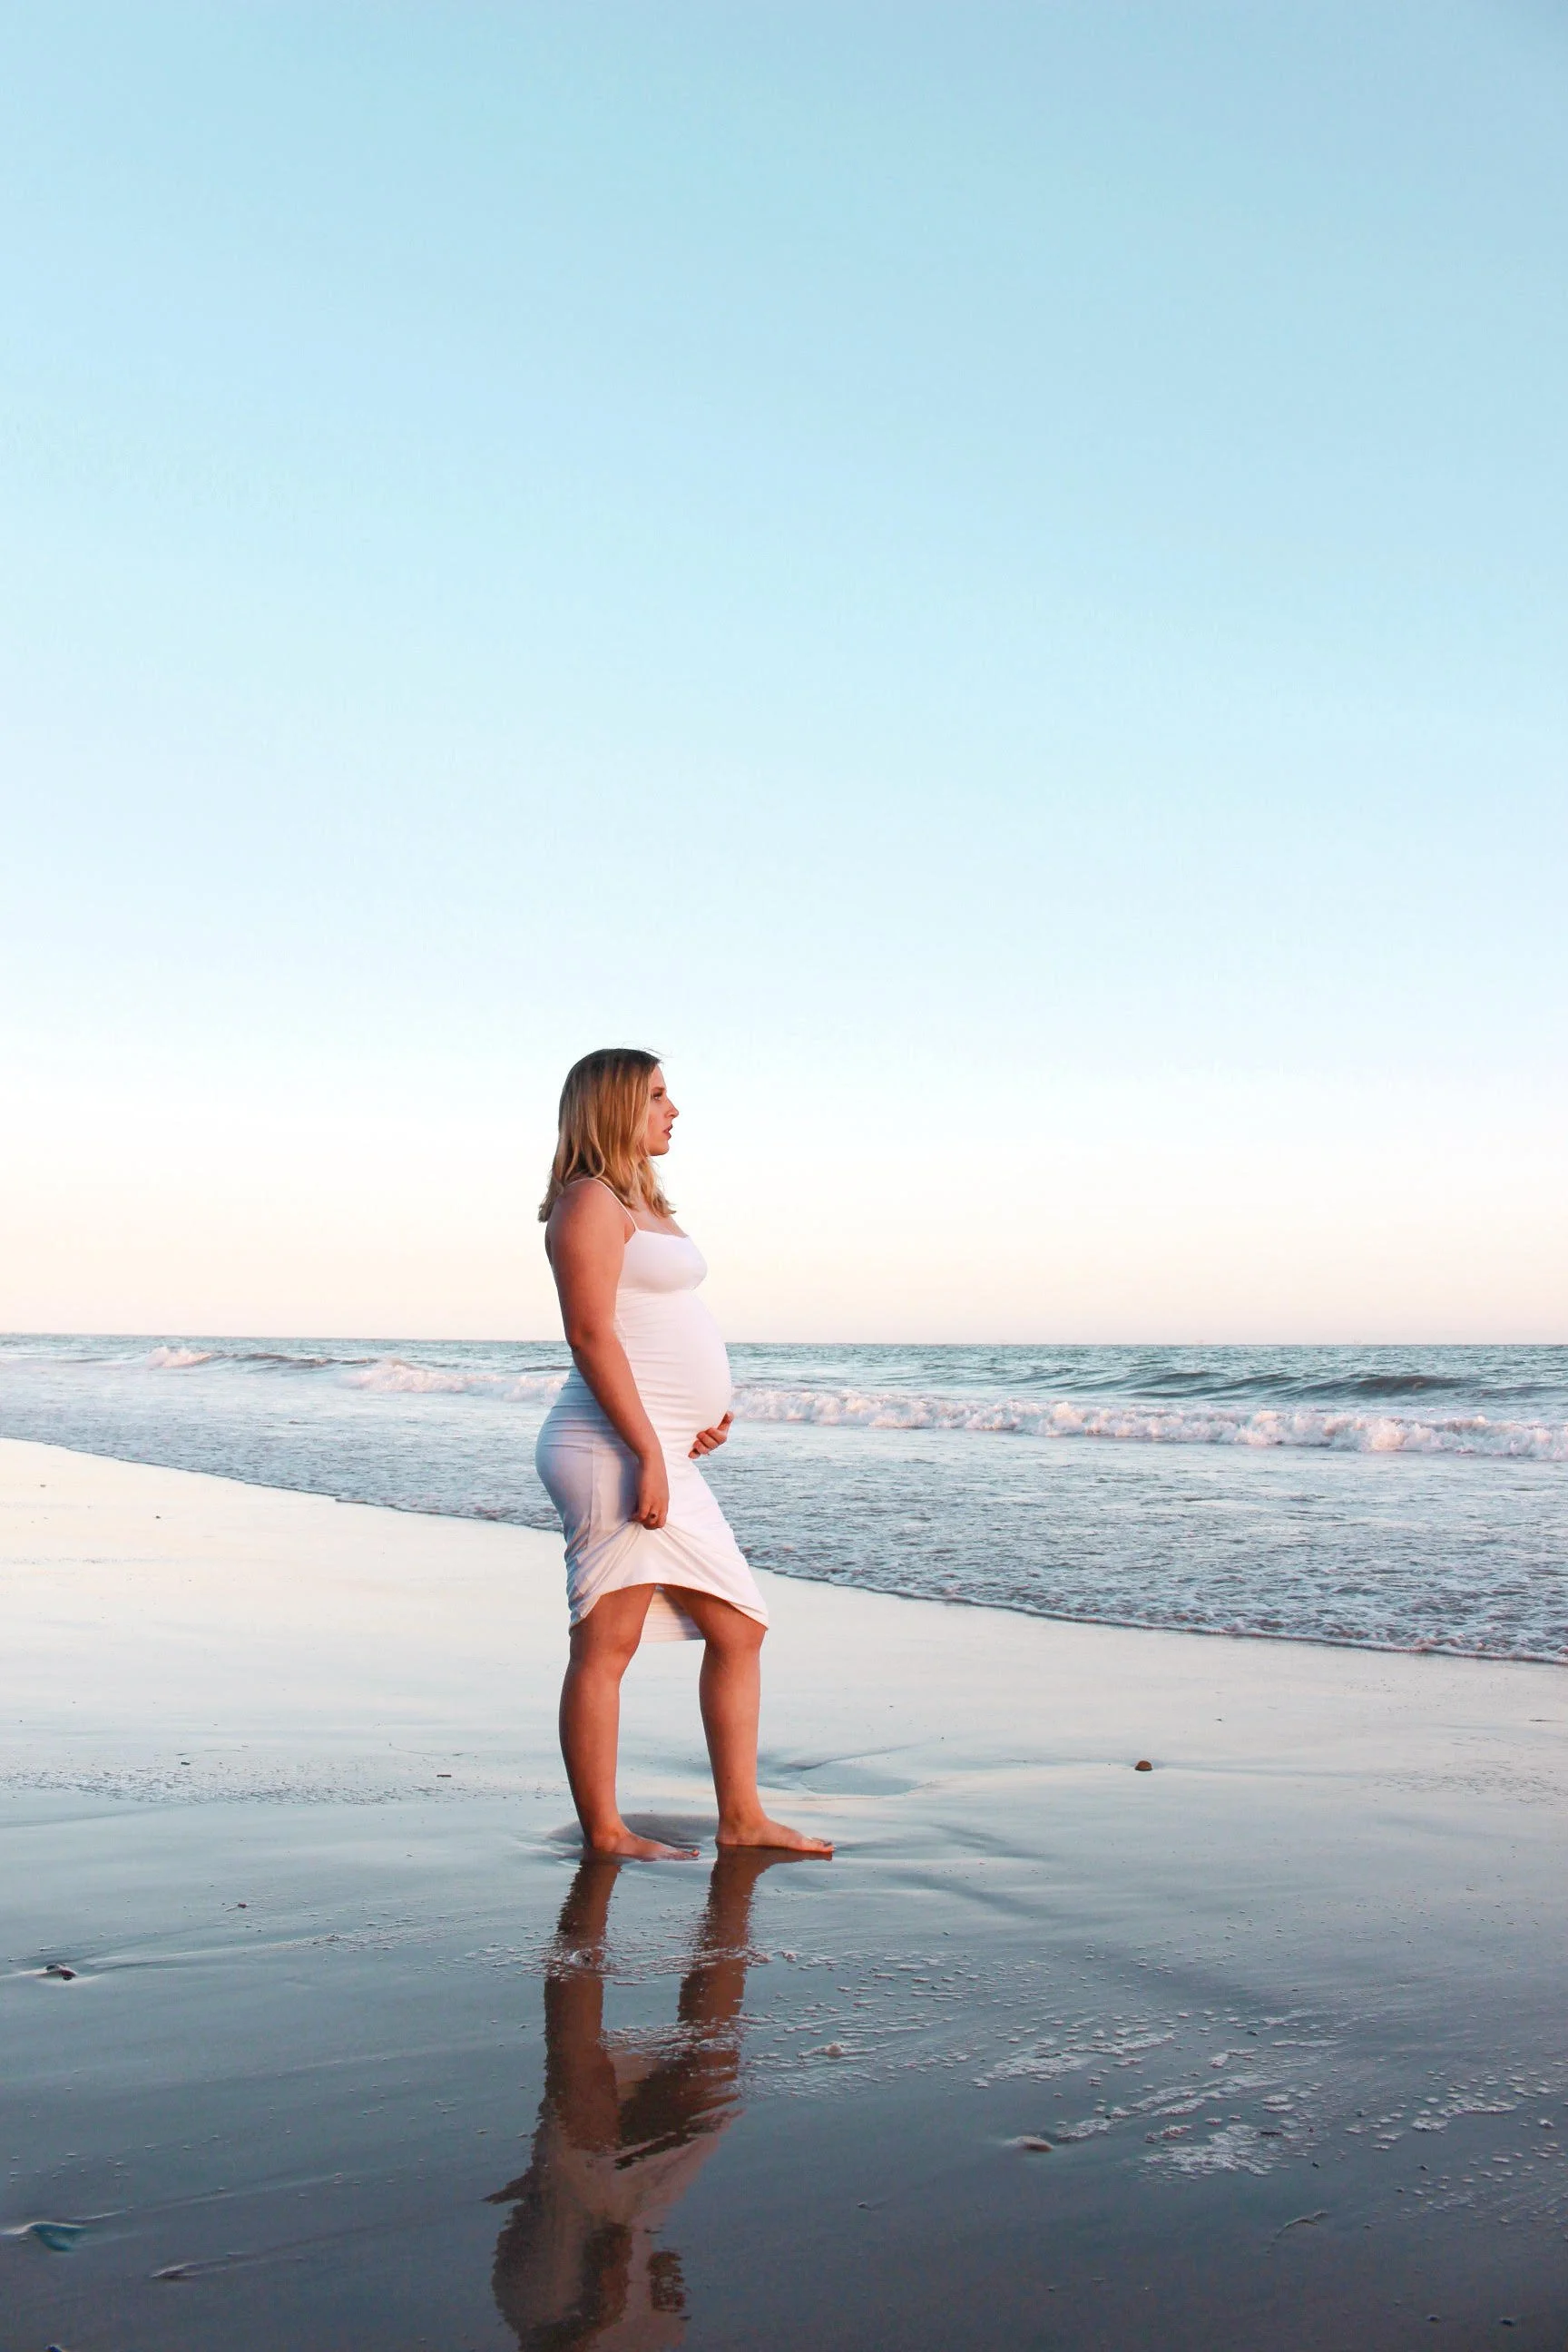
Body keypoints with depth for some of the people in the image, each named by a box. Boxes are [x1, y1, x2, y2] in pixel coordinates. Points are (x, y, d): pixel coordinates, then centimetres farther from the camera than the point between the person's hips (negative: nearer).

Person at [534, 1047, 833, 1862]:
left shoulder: (643, 1201, 21)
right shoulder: (590, 1200, -8)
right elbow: (590, 1334, -17)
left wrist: (706, 1411, 11)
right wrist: (648, 1451, -20)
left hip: (669, 1458, 10)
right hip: (616, 1452, -10)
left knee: (739, 1630, 11)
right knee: (607, 1642, -3)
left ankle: (741, 1819, 18)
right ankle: (603, 1833, 5)